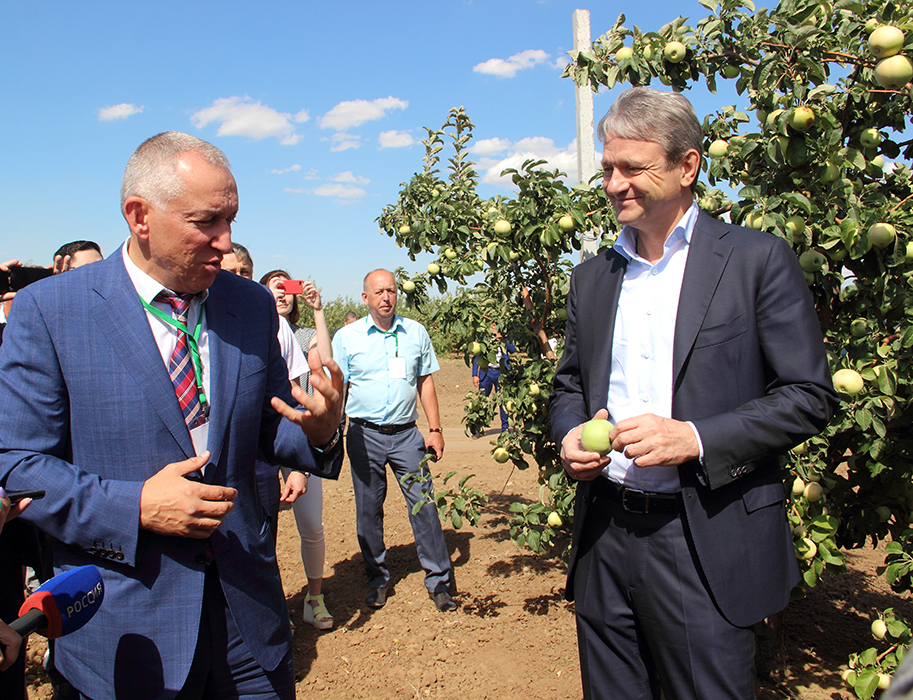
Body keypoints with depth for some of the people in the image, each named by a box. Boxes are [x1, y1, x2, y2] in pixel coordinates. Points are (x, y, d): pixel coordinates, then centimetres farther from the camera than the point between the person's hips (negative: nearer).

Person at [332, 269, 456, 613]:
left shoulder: (416, 332, 6)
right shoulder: (347, 336, 1)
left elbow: (425, 382, 10)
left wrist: (435, 429, 5)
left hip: (406, 433, 1)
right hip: (365, 434, 0)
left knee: (424, 504, -2)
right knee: (368, 510, 9)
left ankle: (438, 580, 11)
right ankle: (377, 578, 26)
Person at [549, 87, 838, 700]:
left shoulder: (757, 259, -4)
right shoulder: (593, 277, 10)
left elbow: (809, 395, -6)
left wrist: (697, 439, -18)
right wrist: (570, 434, -4)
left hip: (707, 544, -4)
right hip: (604, 538, 5)